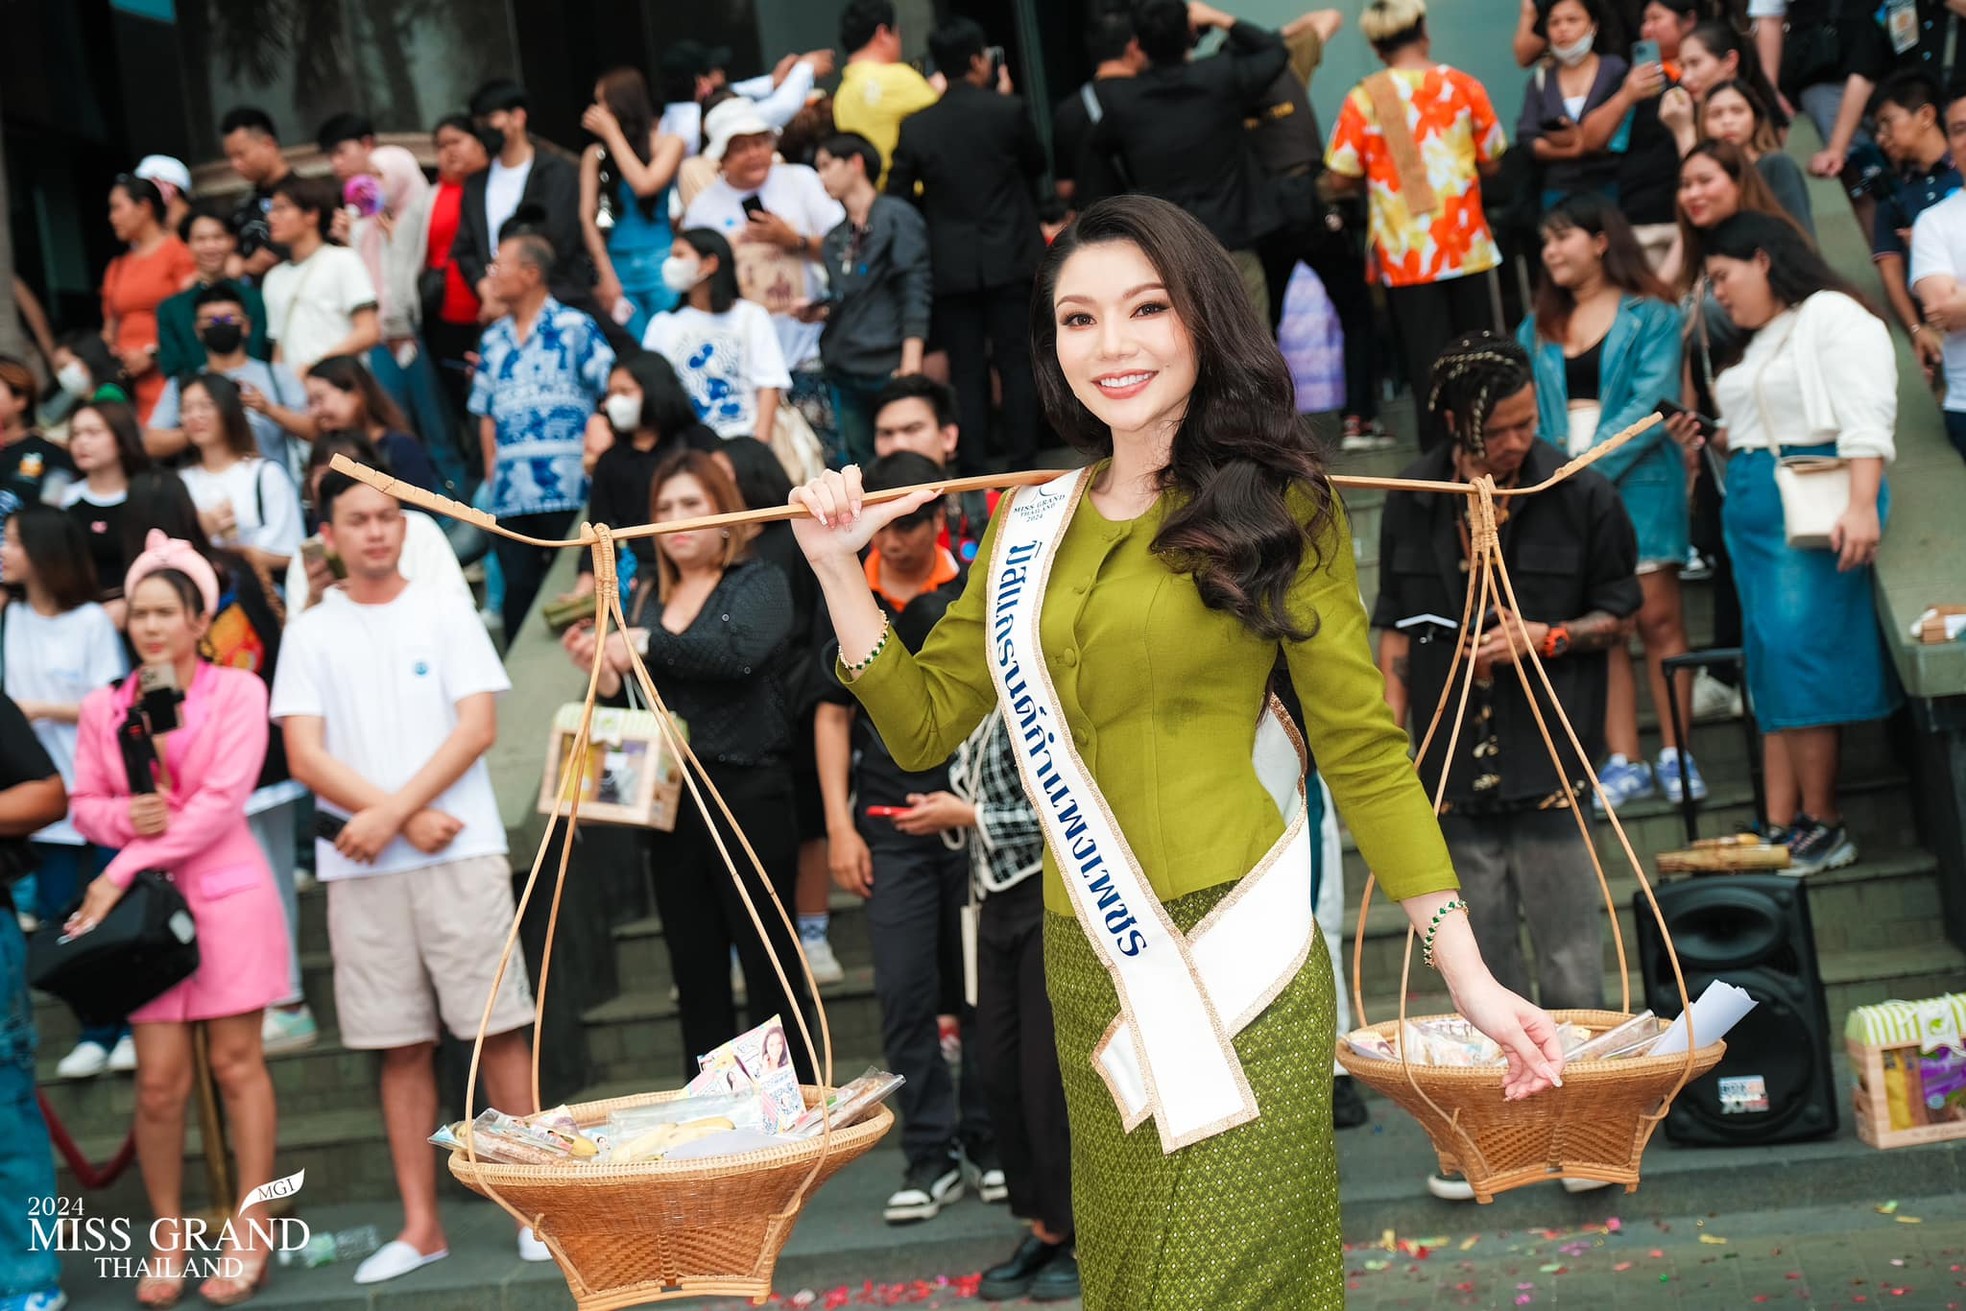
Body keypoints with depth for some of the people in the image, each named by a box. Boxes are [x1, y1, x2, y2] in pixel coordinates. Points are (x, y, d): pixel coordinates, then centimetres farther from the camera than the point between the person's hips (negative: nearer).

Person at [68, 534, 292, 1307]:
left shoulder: (238, 694, -3)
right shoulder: (103, 708, 7)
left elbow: (221, 802, -11)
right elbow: (84, 806, 10)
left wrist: (120, 873, -13)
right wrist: (125, 817, -15)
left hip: (227, 892, -2)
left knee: (235, 1062, 2)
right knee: (159, 1078, -1)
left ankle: (249, 1234, 10)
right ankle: (168, 1235, 14)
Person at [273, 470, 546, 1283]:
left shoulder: (446, 613, 7)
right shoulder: (309, 634, 9)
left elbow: (477, 728, -3)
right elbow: (305, 757, 0)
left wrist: (391, 810, -11)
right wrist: (406, 819, -10)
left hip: (461, 853, -1)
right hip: (361, 866, 1)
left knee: (499, 1026, -2)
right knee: (401, 1047, 5)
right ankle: (420, 1225, 11)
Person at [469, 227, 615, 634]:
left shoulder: (574, 327, 0)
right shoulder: (494, 339, 17)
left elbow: (616, 389, -5)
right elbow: (486, 411, 21)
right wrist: (491, 466, 11)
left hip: (566, 488, -5)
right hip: (511, 492, 5)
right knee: (518, 589, 5)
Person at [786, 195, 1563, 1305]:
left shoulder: (1275, 505, -1)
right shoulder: (1035, 520, 12)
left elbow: (1364, 749, -2)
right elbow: (926, 724, 12)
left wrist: (1471, 977, -7)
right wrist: (838, 568, 1)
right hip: (1083, 962, 5)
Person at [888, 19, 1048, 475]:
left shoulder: (915, 126, 0)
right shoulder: (1007, 110, -6)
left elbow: (896, 194, 3)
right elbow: (1036, 163, 10)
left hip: (951, 266, 2)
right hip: (1009, 258, -2)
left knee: (966, 369, 5)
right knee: (1016, 360, 5)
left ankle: (973, 467, 5)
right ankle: (1021, 459, 4)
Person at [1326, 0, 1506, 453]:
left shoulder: (1363, 99, -6)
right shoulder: (1462, 85, 0)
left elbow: (1341, 177, -6)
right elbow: (1491, 161, 5)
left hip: (1405, 252, -2)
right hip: (1465, 244, 2)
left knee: (1426, 362, 1)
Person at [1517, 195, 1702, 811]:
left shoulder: (1651, 316, 1)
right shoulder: (1537, 331, 16)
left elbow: (1652, 403, -9)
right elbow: (1526, 412, 10)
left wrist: (1590, 466, -16)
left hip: (1636, 482, -4)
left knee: (1658, 617, -3)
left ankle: (1675, 754, 3)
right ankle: (1624, 761, 3)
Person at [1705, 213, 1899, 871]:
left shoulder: (1832, 317, -6)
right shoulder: (1759, 342, 22)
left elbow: (1865, 419, -17)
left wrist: (1862, 506, -26)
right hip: (1752, 515, 9)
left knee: (1796, 657, -14)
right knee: (1771, 668, 4)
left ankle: (1824, 826, -8)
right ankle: (1780, 828, 3)